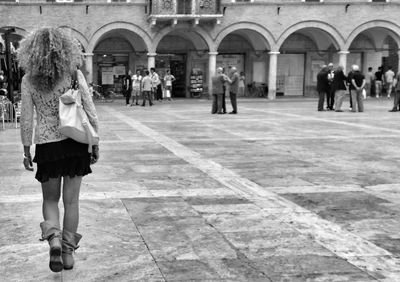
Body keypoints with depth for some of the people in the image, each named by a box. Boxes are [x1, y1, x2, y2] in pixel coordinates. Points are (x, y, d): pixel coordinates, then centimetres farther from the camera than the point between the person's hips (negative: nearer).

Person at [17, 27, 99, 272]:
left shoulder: (29, 80, -3)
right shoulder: (74, 75, -4)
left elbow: (26, 119, -2)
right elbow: (90, 112, -4)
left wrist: (26, 151, 7)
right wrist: (95, 144, 5)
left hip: (46, 145, 0)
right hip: (75, 142, 0)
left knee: (50, 199, 16)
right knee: (71, 200, 10)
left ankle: (54, 239, -7)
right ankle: (68, 251, 16)